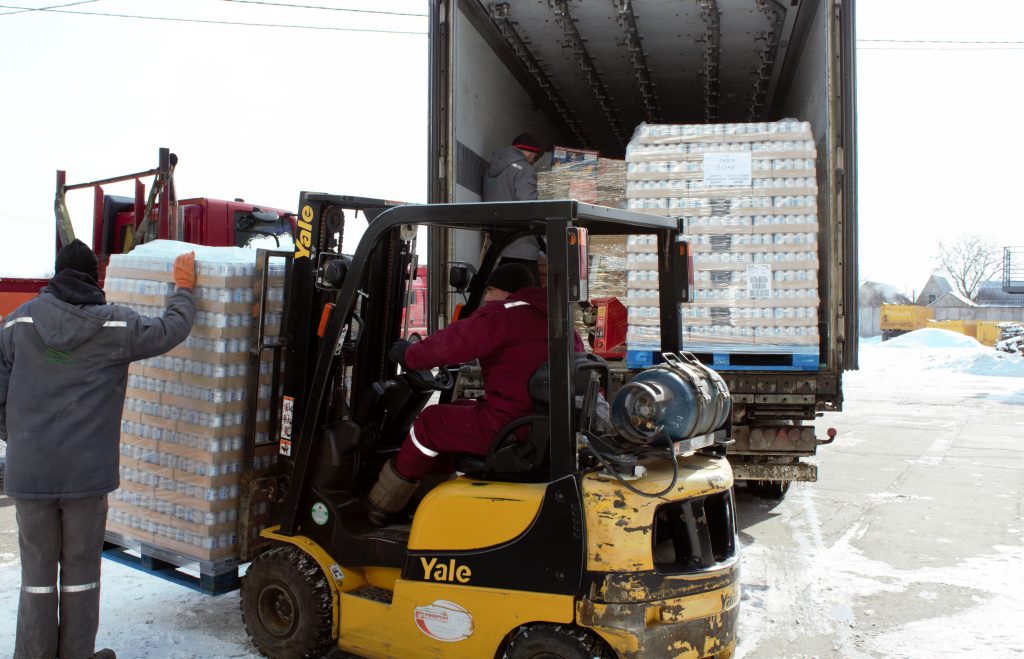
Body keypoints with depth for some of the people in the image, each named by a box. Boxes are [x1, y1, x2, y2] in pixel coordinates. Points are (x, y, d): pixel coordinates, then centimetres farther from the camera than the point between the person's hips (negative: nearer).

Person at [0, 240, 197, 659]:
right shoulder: (115, 325, -6)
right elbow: (171, 329, 7)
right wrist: (184, 289, 21)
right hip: (87, 471, -2)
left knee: (37, 571, 12)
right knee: (80, 570, 11)